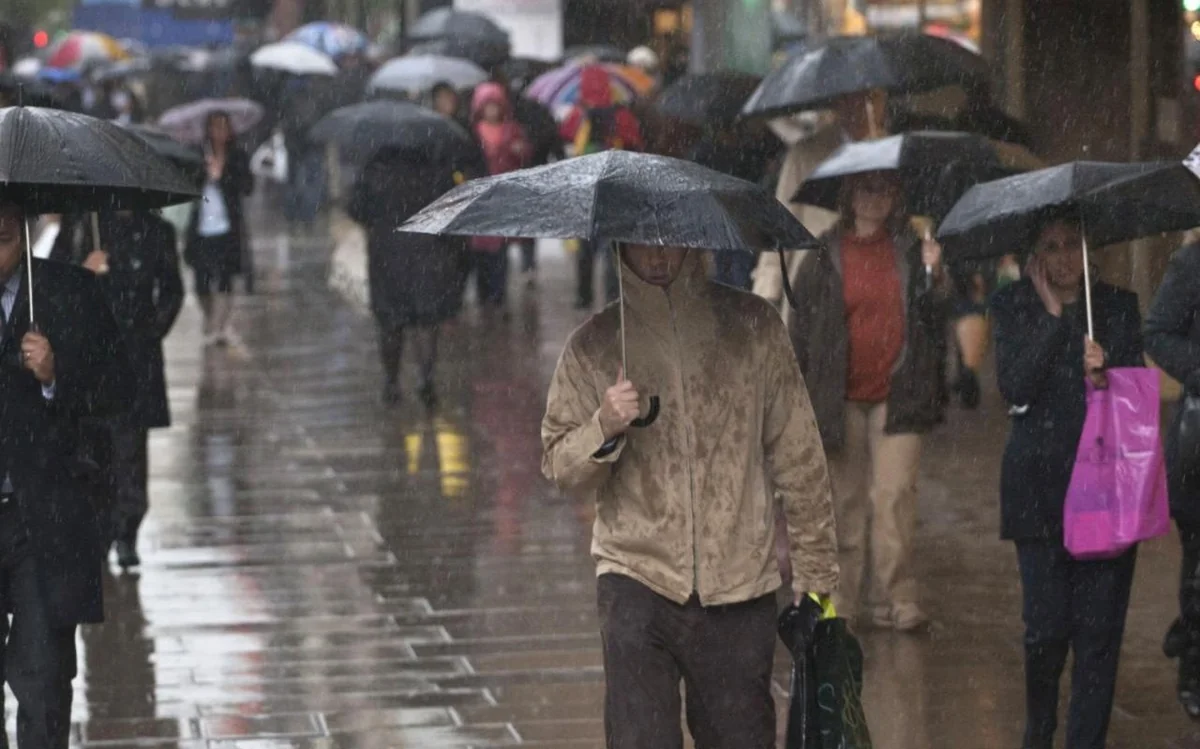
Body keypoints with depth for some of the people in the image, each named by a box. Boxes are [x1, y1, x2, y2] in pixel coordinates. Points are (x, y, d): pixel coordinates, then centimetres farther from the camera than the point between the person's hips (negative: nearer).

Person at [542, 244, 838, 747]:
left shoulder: (751, 326, 3)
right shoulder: (594, 346, 4)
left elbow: (797, 454, 7)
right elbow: (557, 466, 4)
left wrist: (815, 568, 6)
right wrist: (604, 429, -17)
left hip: (740, 579, 1)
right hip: (637, 578, -1)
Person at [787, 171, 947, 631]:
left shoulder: (910, 252, 7)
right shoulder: (824, 259, 6)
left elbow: (936, 322, 3)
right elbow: (800, 325, 7)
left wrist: (933, 277, -14)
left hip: (897, 395, -1)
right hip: (841, 396, 1)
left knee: (894, 495, -10)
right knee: (845, 499, 6)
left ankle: (895, 598, -7)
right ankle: (840, 599, 15)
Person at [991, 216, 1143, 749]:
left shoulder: (1118, 307, 7)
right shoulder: (1014, 308, 3)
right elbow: (1013, 387, -11)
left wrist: (1105, 374, -15)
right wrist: (1052, 316, -12)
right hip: (1040, 482, -1)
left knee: (1099, 627, -2)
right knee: (1047, 624, -1)